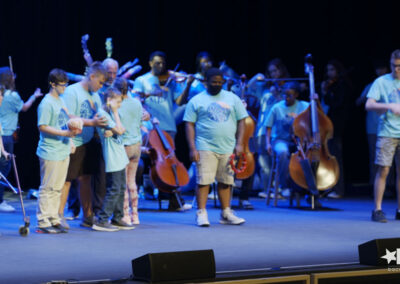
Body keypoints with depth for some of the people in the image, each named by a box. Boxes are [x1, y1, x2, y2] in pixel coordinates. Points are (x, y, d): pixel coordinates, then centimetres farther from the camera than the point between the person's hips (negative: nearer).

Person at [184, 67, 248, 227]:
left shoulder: (232, 98, 12)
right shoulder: (197, 101, 4)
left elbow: (241, 122, 11)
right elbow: (190, 125, 0)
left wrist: (239, 144, 0)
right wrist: (192, 148, -9)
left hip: (228, 148, 3)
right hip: (206, 148, -3)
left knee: (225, 181, 8)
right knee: (203, 181, -7)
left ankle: (226, 214, 17)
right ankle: (201, 214, -3)